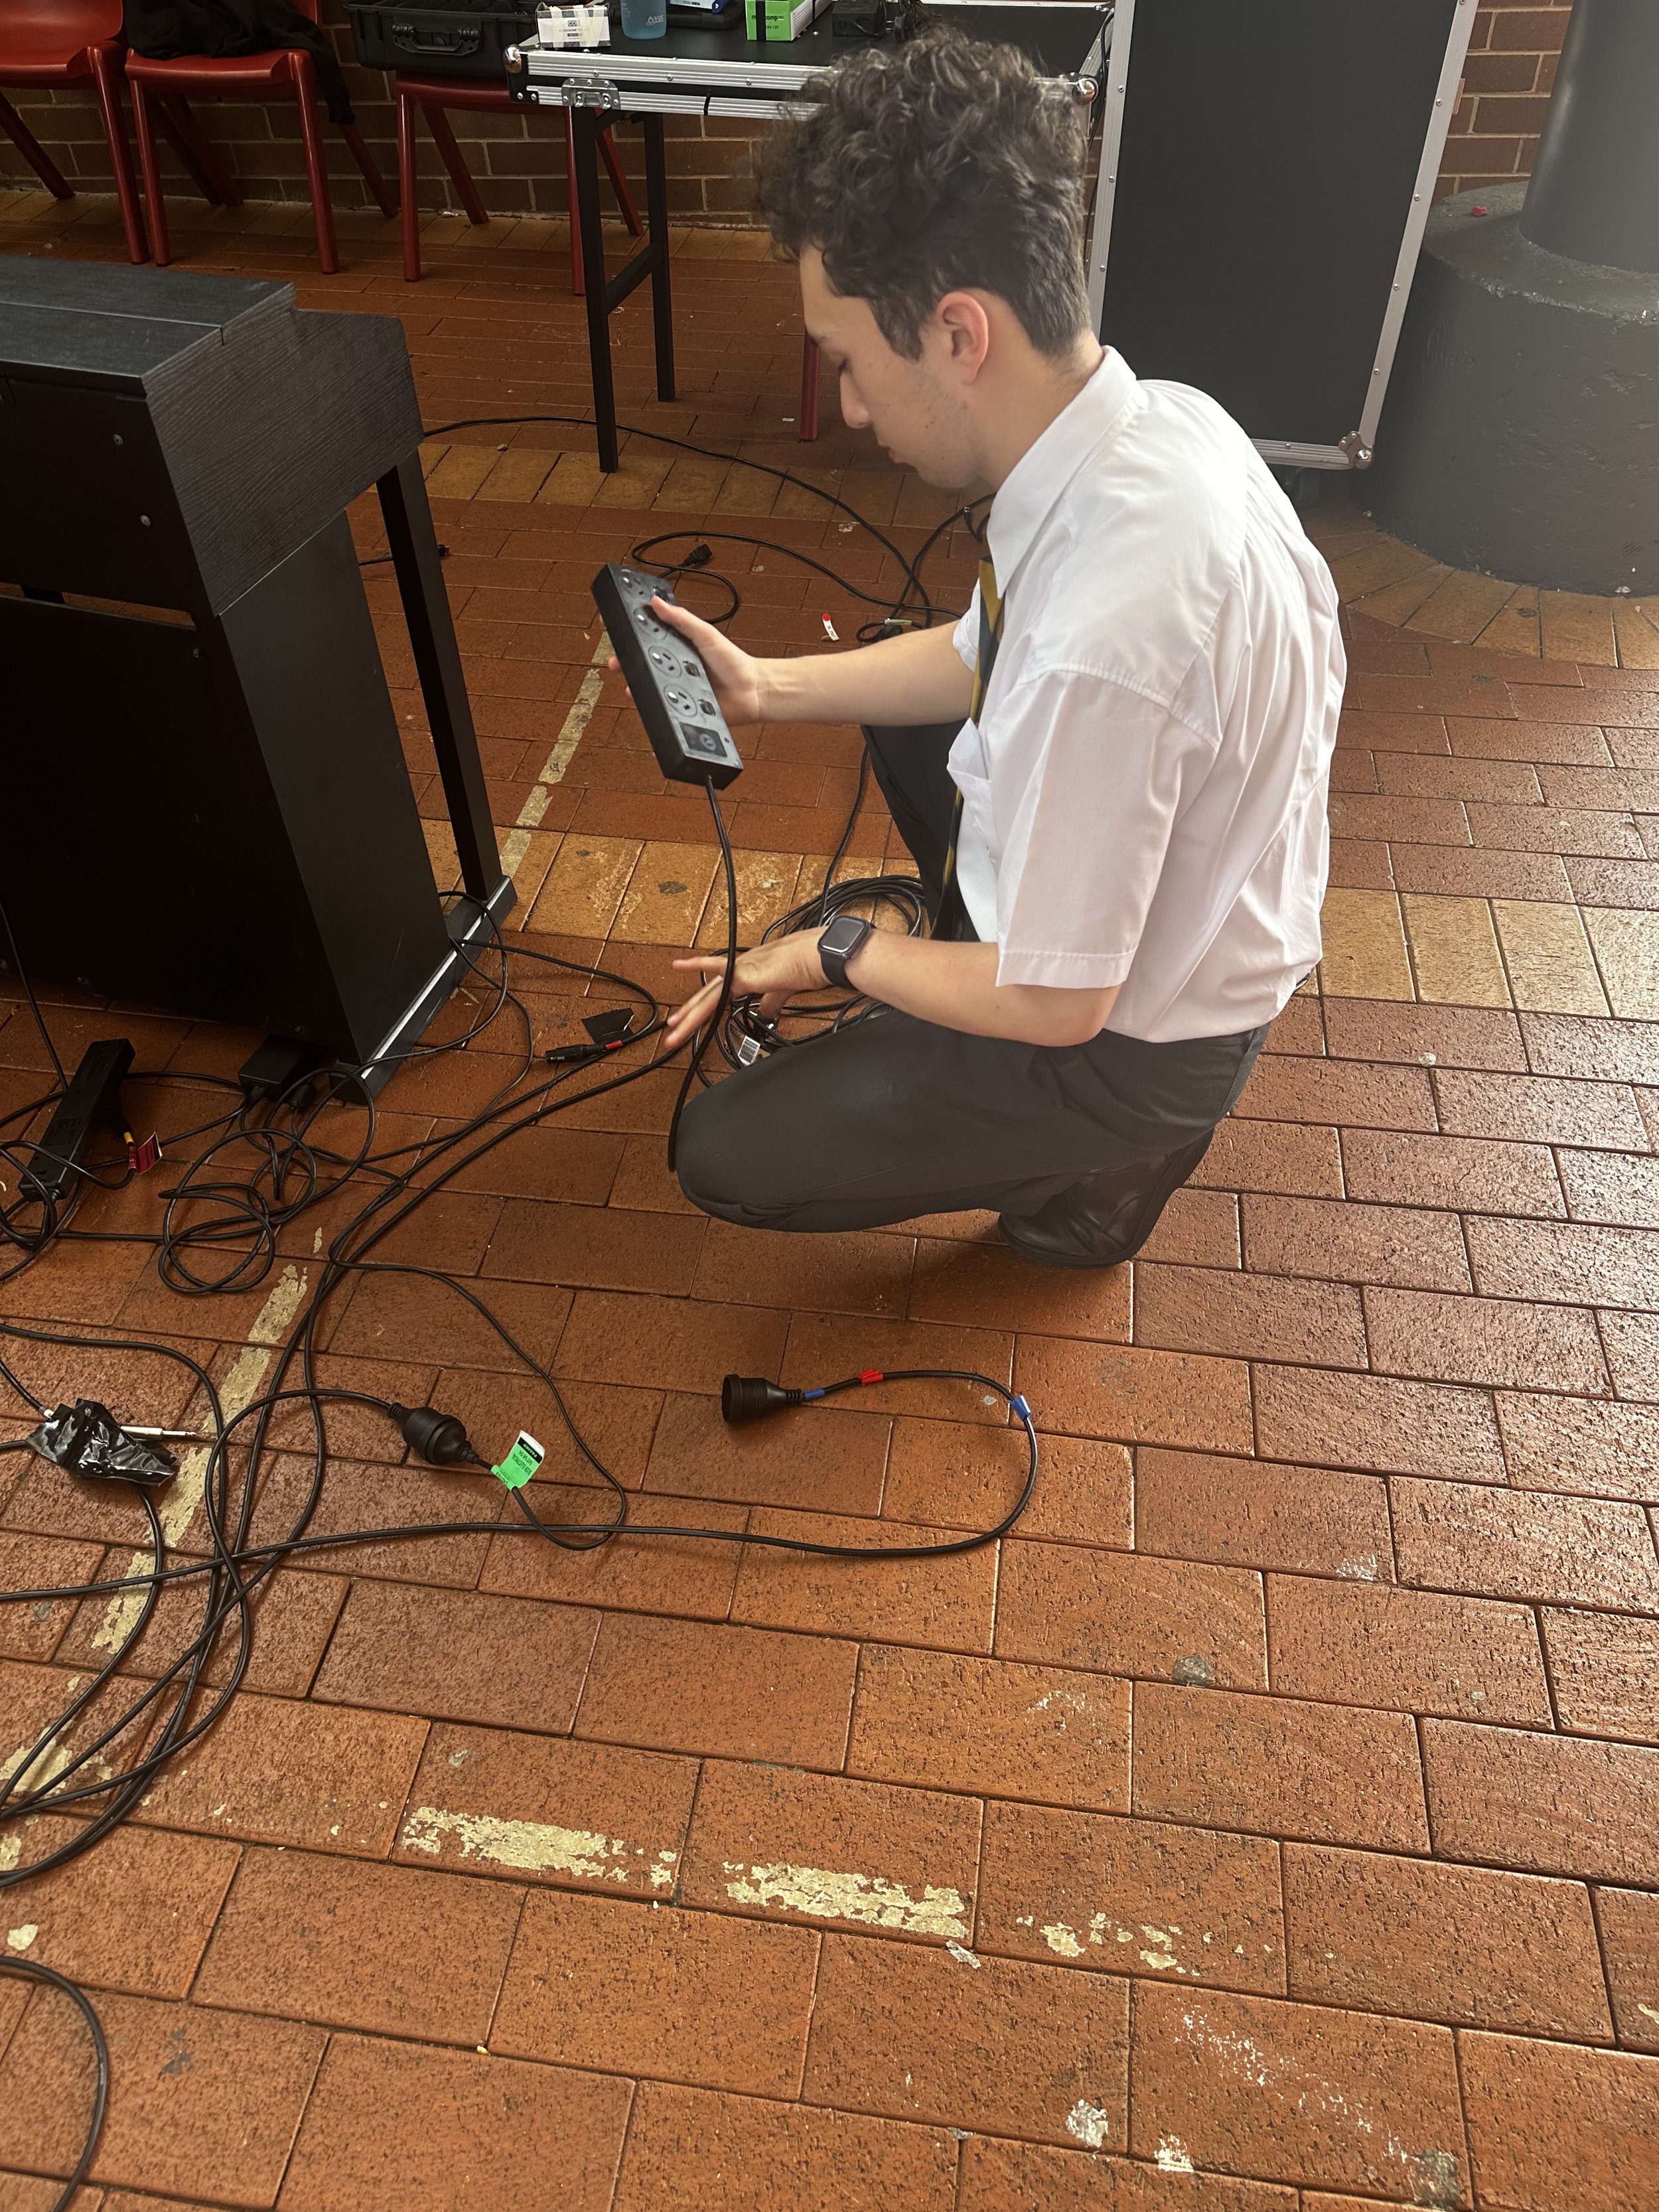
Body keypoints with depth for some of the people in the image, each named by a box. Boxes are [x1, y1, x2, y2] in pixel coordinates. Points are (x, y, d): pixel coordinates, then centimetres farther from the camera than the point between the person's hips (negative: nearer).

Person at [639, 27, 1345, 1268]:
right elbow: (990, 658, 6)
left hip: (1131, 1039, -8)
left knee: (724, 1155, -3)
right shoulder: (1158, 418, -11)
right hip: (1184, 908, 8)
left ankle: (1097, 1166, 12)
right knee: (900, 709, 23)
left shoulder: (1103, 644, -39)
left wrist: (839, 955, -12)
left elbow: (1056, 1007, -27)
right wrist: (768, 690, 0)